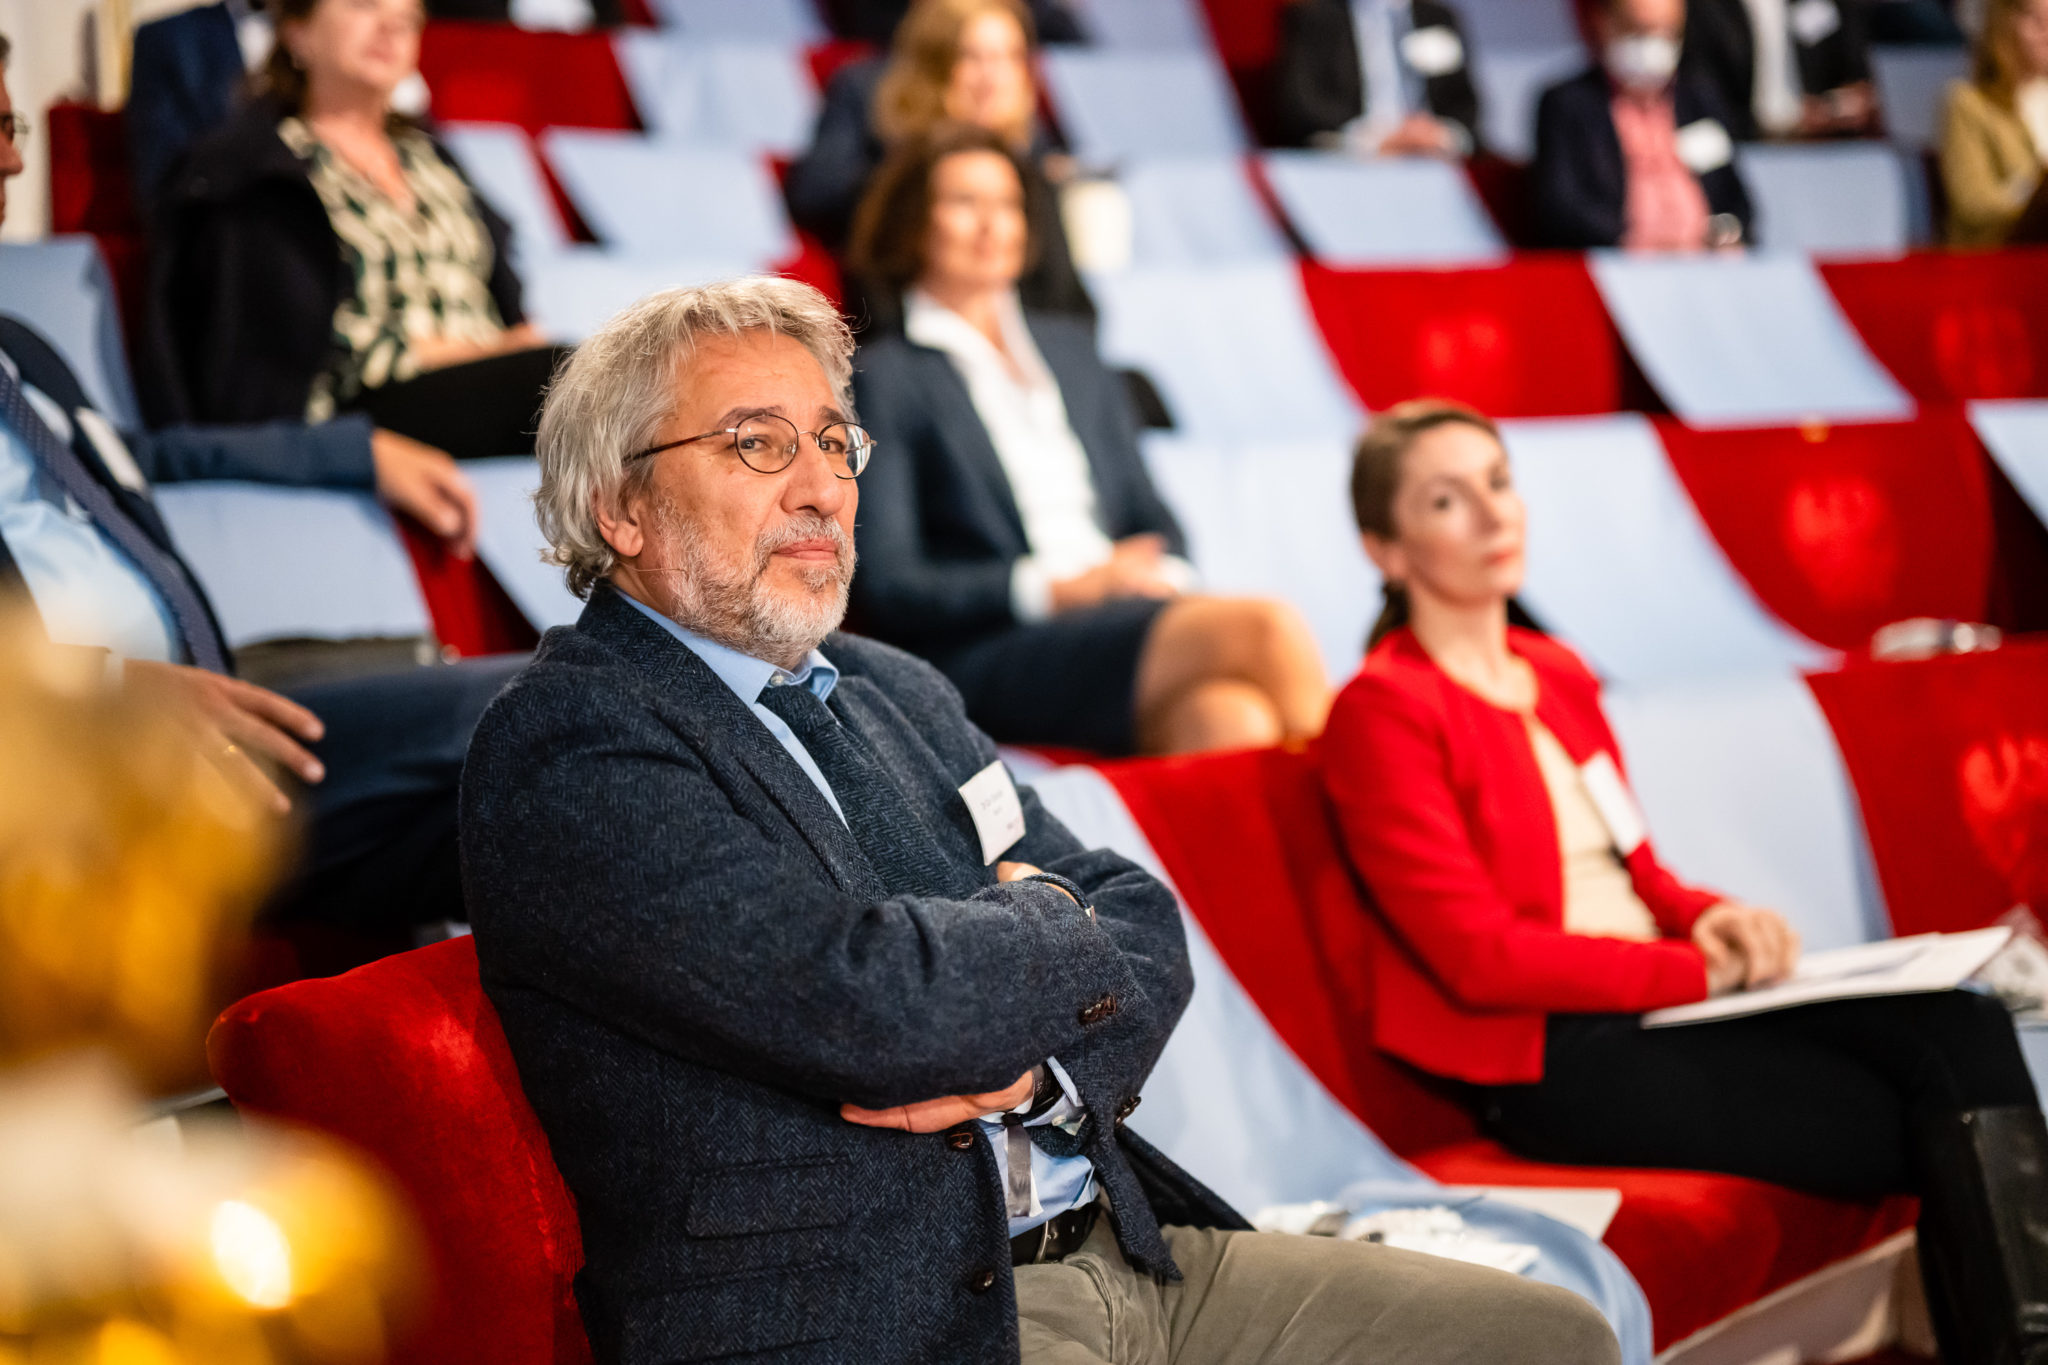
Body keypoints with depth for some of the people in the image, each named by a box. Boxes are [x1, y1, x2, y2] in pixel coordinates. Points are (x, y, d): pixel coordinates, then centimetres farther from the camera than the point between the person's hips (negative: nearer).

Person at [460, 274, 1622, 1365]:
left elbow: (1143, 925, 13)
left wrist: (1043, 1060, -9)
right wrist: (1046, 929, 0)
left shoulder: (896, 693, 19)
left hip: (1116, 1247, 9)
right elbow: (867, 999, -20)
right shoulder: (563, 751, -8)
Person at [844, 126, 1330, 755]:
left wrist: (1166, 580, 0)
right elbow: (887, 590, -3)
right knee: (1265, 626, -29)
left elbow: (1150, 516, 25)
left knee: (1235, 718, -32)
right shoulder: (885, 377, 6)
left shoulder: (1068, 346, 26)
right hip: (991, 659, -5)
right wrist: (1056, 589, -11)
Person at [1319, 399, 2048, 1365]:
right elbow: (1478, 955, -12)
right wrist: (1702, 971, -11)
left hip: (1662, 993, 7)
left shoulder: (1557, 675, 19)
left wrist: (1708, 918, -2)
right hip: (1548, 1056, -7)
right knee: (1947, 1137, -21)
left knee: (1968, 1032, -19)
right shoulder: (1382, 712, -6)